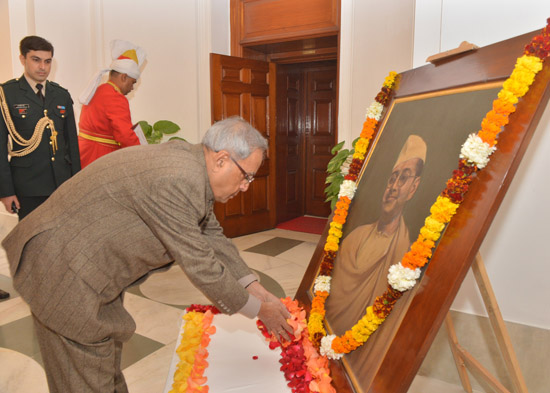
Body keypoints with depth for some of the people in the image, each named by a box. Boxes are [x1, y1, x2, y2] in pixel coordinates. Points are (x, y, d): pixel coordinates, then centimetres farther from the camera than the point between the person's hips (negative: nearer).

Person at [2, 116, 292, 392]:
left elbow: (212, 236, 7)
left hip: (93, 261, 9)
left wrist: (257, 289, 5)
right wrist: (258, 309, -11)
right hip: (62, 264, -9)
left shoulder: (189, 162, 0)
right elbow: (200, 266, -25)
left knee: (110, 342, 23)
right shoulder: (177, 182, -31)